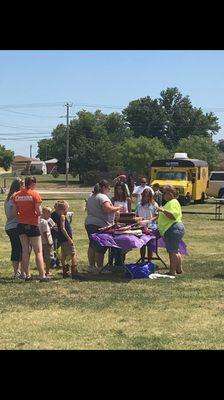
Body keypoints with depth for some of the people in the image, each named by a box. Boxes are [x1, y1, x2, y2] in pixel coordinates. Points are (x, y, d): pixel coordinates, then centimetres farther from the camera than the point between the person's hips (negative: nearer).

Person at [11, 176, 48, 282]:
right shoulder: (34, 194, -11)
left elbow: (14, 212, 4)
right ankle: (42, 276, -5)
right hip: (32, 225, -5)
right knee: (38, 251, -1)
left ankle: (27, 274, 13)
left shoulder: (16, 195, 3)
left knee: (25, 250, 12)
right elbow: (39, 212, -14)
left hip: (21, 225, 5)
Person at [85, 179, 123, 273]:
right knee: (100, 248, -5)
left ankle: (91, 266, 19)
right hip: (99, 225, -9)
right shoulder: (103, 197, -15)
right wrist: (118, 208, -11)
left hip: (88, 223, 9)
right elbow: (108, 209, -27)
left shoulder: (91, 197, 15)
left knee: (92, 245, 15)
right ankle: (99, 268, -3)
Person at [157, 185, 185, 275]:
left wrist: (163, 210, -30)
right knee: (175, 251, 17)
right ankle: (179, 269, 24)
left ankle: (172, 271, -8)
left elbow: (173, 216, -23)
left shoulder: (173, 202, -11)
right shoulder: (169, 202, 22)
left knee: (172, 251, -9)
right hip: (172, 230, 12)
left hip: (173, 229, -12)